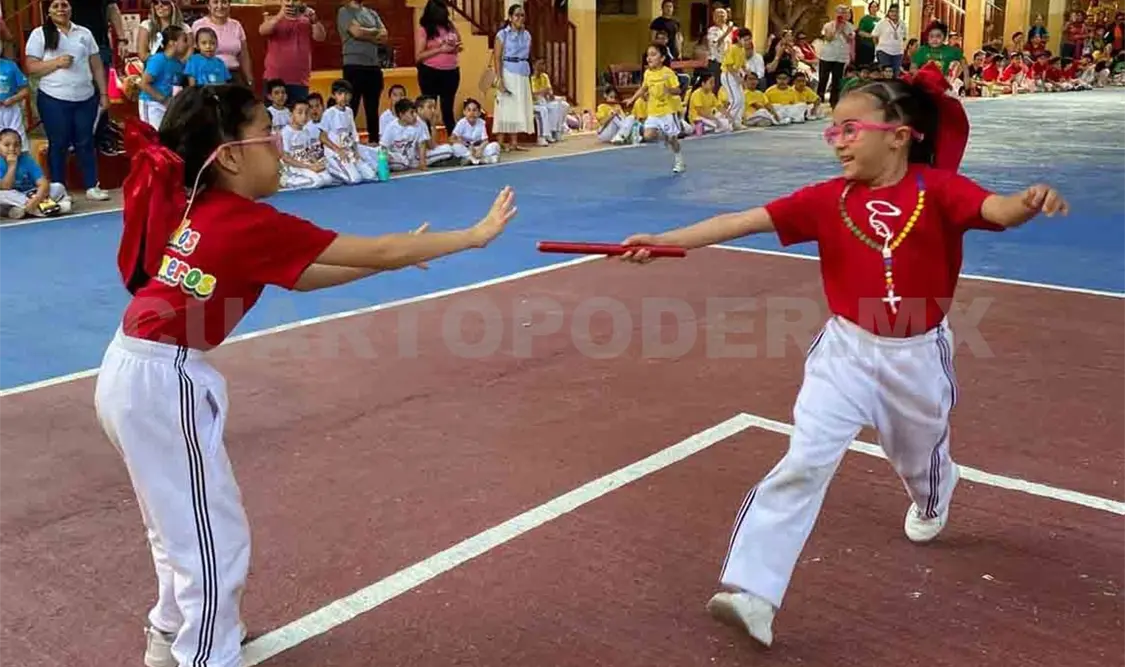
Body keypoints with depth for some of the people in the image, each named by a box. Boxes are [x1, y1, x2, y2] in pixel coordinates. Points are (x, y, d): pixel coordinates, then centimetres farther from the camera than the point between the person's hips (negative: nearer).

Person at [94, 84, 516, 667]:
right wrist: (475, 234, -6)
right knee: (214, 542, 3)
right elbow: (375, 251, -15)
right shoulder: (249, 223, -18)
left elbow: (298, 279, 13)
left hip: (134, 373, 10)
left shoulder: (199, 208, 7)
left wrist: (390, 259, 9)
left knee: (182, 523, 27)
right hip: (163, 383, -10)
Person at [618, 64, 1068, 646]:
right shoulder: (829, 198, -8)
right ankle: (752, 589, -15)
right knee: (804, 463, -14)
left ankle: (932, 500, 65)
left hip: (918, 354, 0)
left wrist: (1031, 202, -55)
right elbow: (743, 221, -16)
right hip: (847, 351, 0)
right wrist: (665, 239, -25)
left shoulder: (938, 189, -12)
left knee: (918, 454, 26)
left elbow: (998, 211, -31)